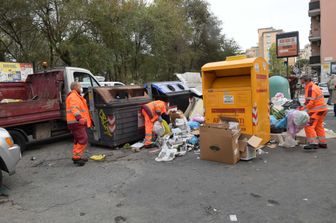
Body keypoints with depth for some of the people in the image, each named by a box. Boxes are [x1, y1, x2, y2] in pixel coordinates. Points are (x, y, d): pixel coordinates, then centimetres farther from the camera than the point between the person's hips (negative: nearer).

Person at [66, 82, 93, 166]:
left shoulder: (77, 96, 24)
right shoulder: (73, 97, -11)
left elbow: (80, 108, 34)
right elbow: (74, 109, -28)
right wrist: (79, 118, -44)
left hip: (78, 122, 11)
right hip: (76, 123, -11)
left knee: (78, 140, 16)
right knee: (83, 140, -13)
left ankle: (76, 156, 23)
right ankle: (77, 157, -11)